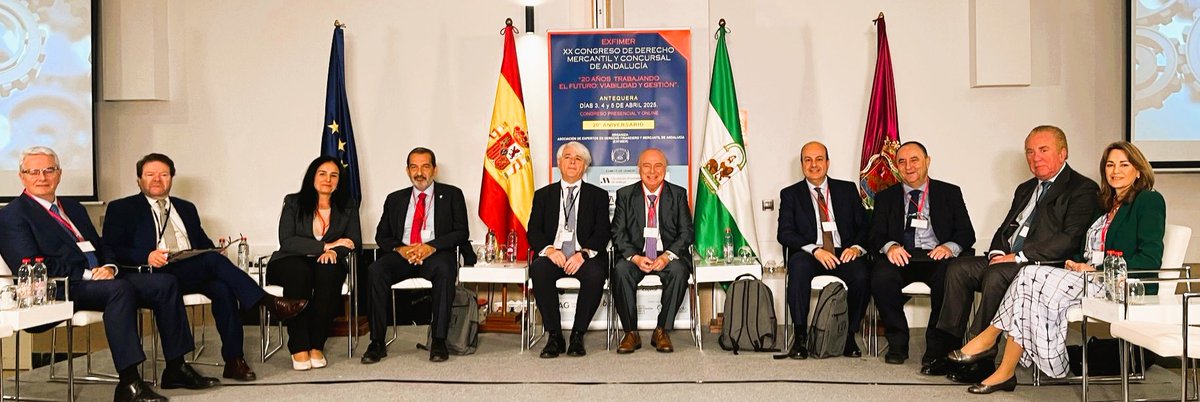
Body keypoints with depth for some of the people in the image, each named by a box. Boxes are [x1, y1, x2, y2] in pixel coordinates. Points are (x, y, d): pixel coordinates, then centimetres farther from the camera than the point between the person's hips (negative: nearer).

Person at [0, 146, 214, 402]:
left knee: (166, 283, -11)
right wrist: (87, 274, -16)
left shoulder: (73, 207, 25)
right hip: (62, 290, -8)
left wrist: (109, 267, -1)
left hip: (102, 277, 8)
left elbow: (101, 247, 24)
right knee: (120, 289, -36)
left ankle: (175, 369, -8)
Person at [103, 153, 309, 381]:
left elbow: (205, 244, 24)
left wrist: (212, 254, -2)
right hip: (155, 276, -4)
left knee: (223, 287, -30)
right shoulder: (121, 209, 13)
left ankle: (234, 360, -30)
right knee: (213, 260, -30)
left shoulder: (186, 208, 28)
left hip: (194, 273, 4)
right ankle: (268, 303, -30)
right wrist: (146, 256, -18)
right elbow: (111, 250, 1)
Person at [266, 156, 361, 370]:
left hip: (327, 265, 2)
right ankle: (298, 347, -32)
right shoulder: (293, 202, 0)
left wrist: (334, 251, -21)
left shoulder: (347, 206, 8)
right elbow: (286, 242, -11)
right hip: (290, 264, -1)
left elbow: (354, 240, 1)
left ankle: (317, 346, -28)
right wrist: (326, 245, -18)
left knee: (328, 271, -35)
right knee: (299, 271, -37)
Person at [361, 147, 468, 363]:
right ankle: (377, 342, -24)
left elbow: (461, 232, 2)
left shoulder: (452, 195, 12)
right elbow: (381, 236, 15)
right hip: (401, 255, 3)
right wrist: (399, 248, -8)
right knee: (375, 271, -29)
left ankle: (439, 341, -32)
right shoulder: (395, 199, 21)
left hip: (436, 254, -2)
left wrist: (432, 247, -15)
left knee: (444, 269, -38)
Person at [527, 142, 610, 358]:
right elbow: (533, 232, 6)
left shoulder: (598, 195, 13)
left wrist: (583, 254, -17)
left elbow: (602, 233, 2)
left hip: (585, 257, -1)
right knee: (539, 271, -33)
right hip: (553, 255, 1)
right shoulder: (543, 195, 16)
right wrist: (549, 249, -15)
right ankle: (554, 336, -21)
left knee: (595, 274, -34)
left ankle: (577, 336, -19)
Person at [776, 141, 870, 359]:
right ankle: (800, 337, -27)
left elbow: (864, 225, 10)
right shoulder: (790, 194, 10)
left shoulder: (847, 189, 15)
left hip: (844, 254, 1)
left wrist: (856, 247, -12)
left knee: (861, 276, -31)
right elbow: (784, 233, -2)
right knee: (798, 267, -36)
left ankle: (849, 335, -12)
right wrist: (815, 250, -18)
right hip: (809, 255, -1)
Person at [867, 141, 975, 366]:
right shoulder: (886, 197, 18)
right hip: (900, 257, 1)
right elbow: (875, 235, 7)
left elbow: (966, 232, 7)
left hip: (937, 257, -1)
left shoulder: (950, 193, 15)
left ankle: (936, 345, -16)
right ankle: (897, 343, -11)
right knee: (881, 277, -32)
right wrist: (890, 246, -18)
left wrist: (949, 247, -17)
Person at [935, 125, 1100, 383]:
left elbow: (1069, 239, -15)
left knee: (996, 275, -32)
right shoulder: (1025, 189, 24)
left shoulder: (1082, 188, -2)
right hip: (1007, 260, 8)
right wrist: (997, 252, 0)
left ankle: (982, 359, -26)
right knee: (958, 268, -12)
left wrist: (1019, 256, -18)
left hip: (1045, 265, -8)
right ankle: (950, 348, -12)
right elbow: (1005, 228, 24)